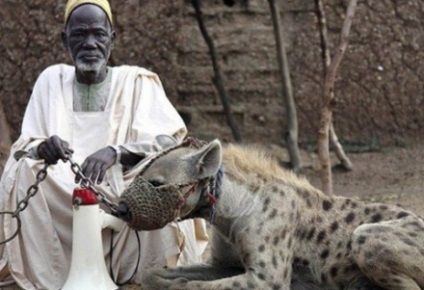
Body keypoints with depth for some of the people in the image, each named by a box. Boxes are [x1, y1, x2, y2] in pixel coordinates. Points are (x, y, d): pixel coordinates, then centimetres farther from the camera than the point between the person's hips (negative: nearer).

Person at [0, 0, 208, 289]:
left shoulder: (138, 81, 2)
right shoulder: (51, 80, 8)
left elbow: (170, 140, -10)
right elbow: (24, 148, 2)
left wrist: (115, 152, -28)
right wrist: (41, 149, -24)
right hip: (61, 203, 1)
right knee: (25, 171, -25)